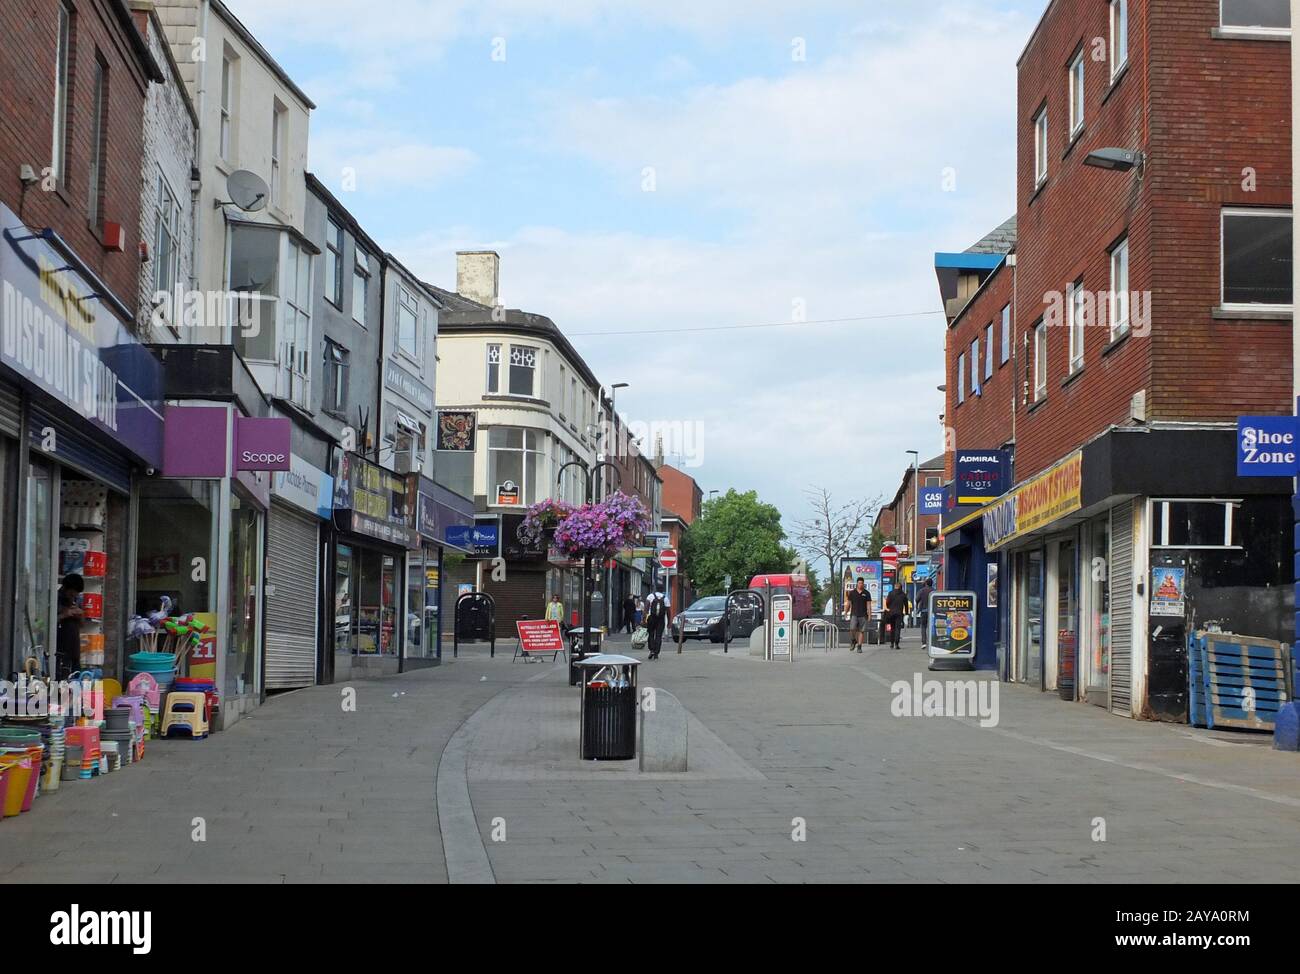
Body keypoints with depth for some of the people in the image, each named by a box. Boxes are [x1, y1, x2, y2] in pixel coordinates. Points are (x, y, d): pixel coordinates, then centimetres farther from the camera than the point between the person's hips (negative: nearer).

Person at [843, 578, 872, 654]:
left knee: (861, 631, 0)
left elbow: (868, 605, 4)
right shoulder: (852, 593, 6)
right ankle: (853, 641, 9)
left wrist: (869, 615, -3)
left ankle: (859, 646, 7)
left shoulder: (866, 593, 6)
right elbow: (848, 603, 10)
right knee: (852, 629, -16)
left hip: (863, 615, 0)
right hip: (854, 614, 0)